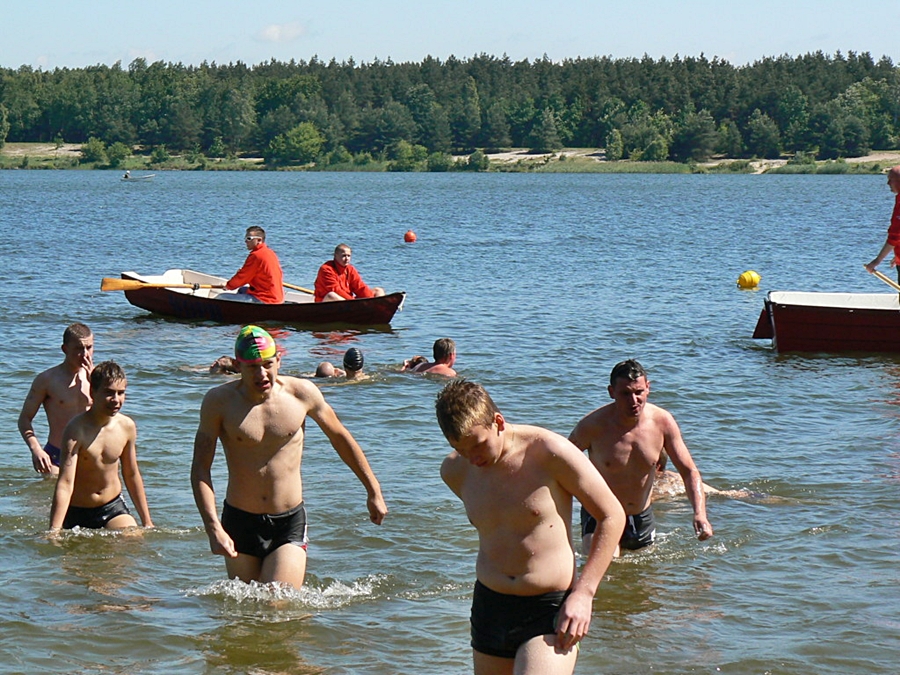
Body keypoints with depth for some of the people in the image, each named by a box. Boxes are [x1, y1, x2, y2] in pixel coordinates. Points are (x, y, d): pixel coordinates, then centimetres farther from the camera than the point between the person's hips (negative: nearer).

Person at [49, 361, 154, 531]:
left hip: (113, 507, 3)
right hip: (77, 513, -3)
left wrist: (147, 522, 15)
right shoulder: (76, 429, -19)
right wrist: (54, 530, -35)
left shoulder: (126, 426, -3)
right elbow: (65, 484, -26)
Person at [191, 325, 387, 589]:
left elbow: (340, 436, 13)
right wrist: (213, 528, -19)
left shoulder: (302, 393, -3)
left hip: (289, 526, -1)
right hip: (240, 522, 1)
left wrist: (373, 491, 19)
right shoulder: (219, 401, -7)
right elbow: (201, 467, -7)